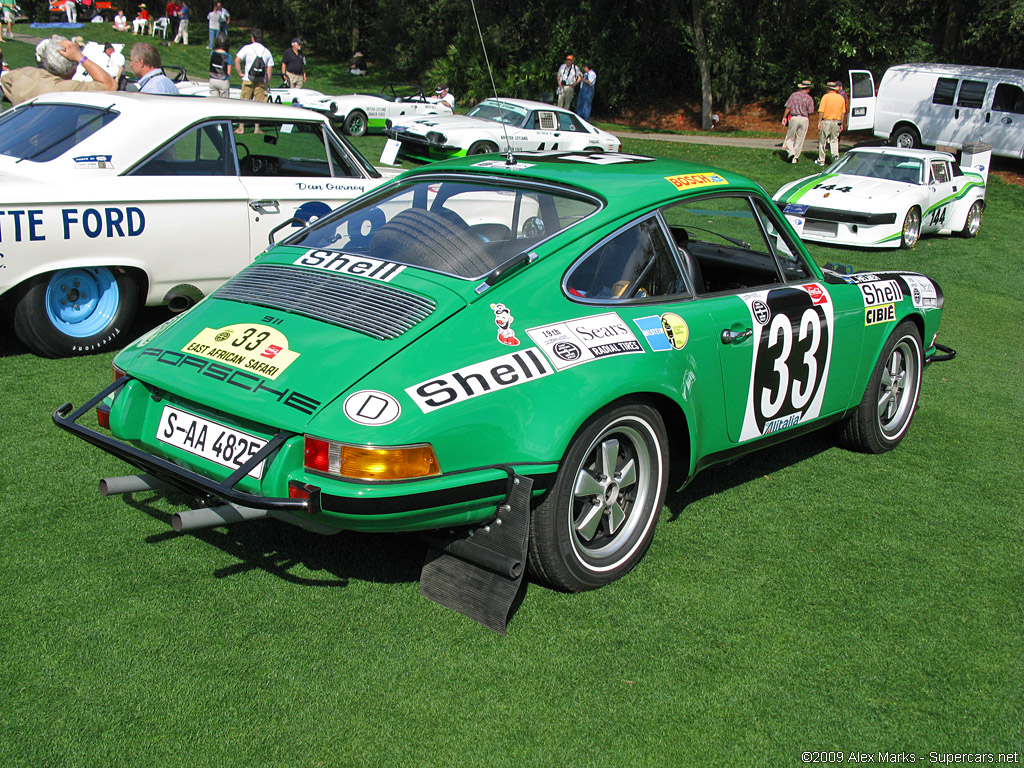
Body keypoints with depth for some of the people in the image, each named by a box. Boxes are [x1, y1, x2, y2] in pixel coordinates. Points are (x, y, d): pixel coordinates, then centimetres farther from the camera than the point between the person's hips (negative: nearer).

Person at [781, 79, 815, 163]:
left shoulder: (794, 95, 0)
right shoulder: (809, 98, 1)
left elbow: (788, 108, -2)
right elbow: (810, 112, -1)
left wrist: (784, 117, 7)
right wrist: (808, 120, 14)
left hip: (794, 118, -1)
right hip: (804, 119, 1)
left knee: (790, 138, 6)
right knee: (800, 139, 9)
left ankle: (791, 153, -15)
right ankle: (795, 157, 10)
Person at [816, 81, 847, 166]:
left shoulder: (826, 97, -6)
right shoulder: (841, 98, 7)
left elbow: (821, 111, -12)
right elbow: (843, 112, 8)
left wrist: (819, 122, -8)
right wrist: (841, 123, 14)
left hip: (826, 121, -4)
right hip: (837, 122, 4)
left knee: (822, 141, 7)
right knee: (834, 140, 14)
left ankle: (821, 160, 12)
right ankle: (836, 155, -8)